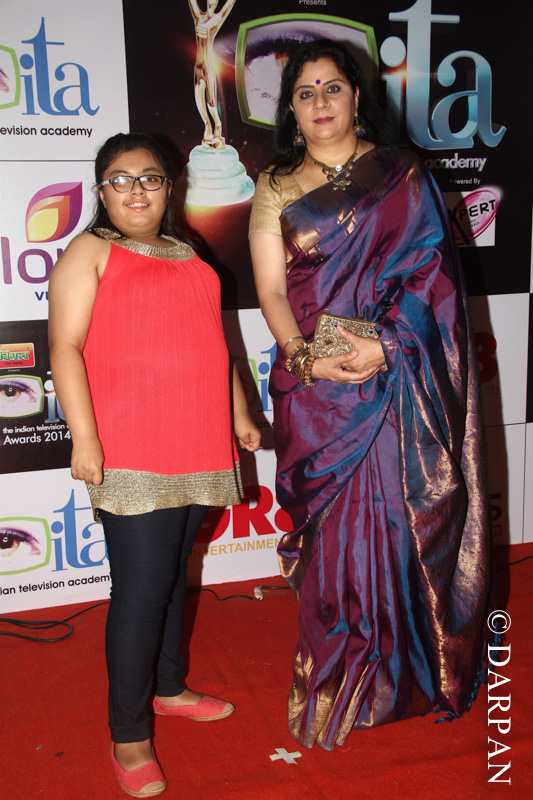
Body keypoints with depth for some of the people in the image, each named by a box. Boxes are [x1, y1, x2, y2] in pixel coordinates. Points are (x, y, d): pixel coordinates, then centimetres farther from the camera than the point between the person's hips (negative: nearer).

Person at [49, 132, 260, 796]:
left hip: (198, 450, 6)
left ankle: (168, 686, 35)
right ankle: (129, 736, 9)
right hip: (132, 457, -6)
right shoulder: (90, 253, -1)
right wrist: (84, 437, -18)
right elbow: (66, 347, -9)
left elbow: (212, 342, 25)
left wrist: (238, 415, 22)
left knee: (174, 573, 17)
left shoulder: (188, 257, 20)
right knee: (141, 588, -6)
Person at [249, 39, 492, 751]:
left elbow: (431, 269, -1)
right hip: (314, 382, 1)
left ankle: (404, 676, 20)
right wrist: (304, 357, -12)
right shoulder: (276, 189, 11)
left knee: (399, 520, 1)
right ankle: (336, 686, 19)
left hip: (398, 378, -1)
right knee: (331, 529, 3)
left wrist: (384, 343, -14)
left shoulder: (402, 174, 7)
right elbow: (270, 290, 5)